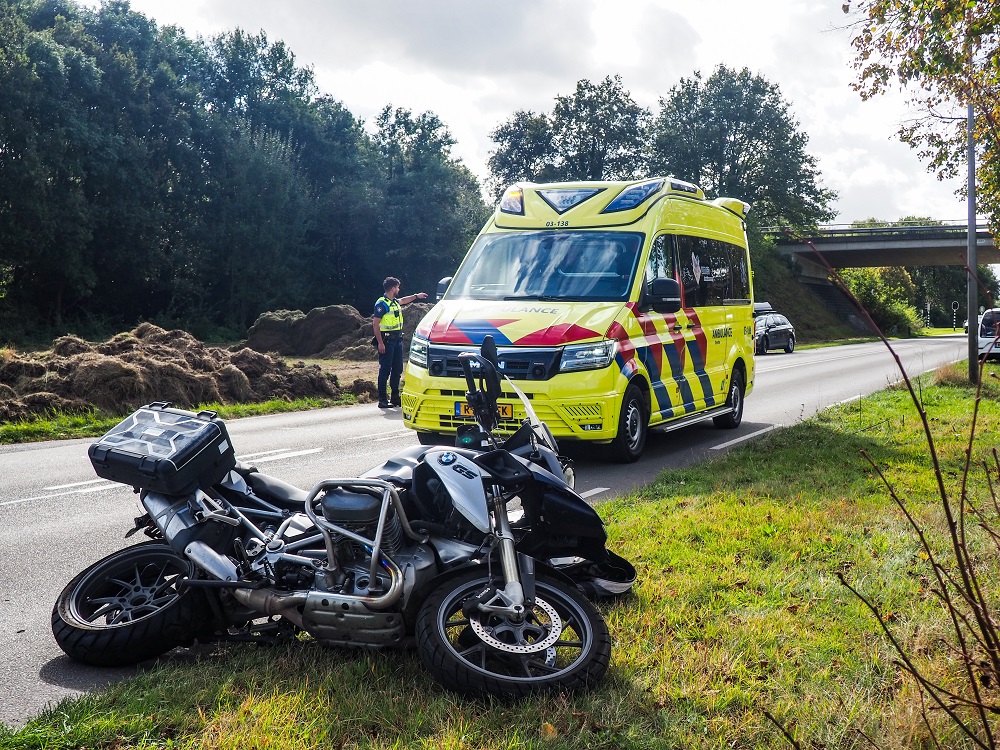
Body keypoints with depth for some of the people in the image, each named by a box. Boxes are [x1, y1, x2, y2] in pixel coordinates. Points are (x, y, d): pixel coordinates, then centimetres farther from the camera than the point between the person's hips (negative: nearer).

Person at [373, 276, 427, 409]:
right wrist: (380, 343, -21)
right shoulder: (382, 304, -12)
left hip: (397, 339, 9)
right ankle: (382, 400, -2)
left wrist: (416, 296, 49)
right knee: (385, 370, -6)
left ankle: (395, 397, 19)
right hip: (387, 341, -9)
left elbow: (403, 300, 42)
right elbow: (375, 324, -16)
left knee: (397, 369, 11)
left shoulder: (395, 302, 15)